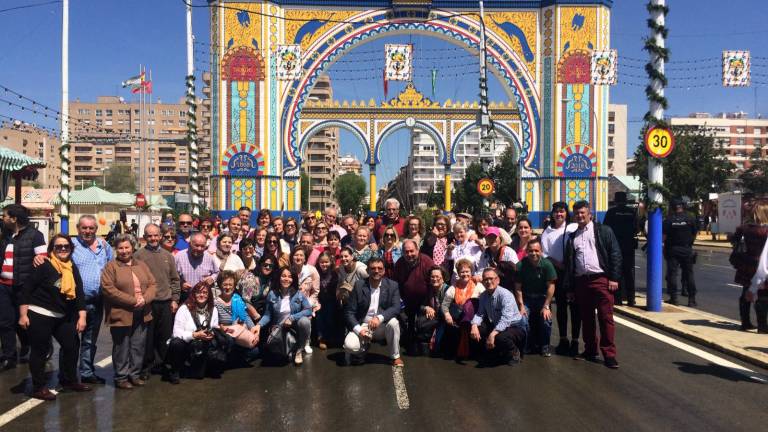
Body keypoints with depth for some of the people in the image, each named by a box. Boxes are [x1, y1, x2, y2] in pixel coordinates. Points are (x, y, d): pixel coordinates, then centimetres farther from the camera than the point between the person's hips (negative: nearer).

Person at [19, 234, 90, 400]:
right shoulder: (44, 266, -13)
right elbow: (26, 288, -13)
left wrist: (81, 316, 0)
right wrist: (23, 314, -16)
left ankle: (69, 381, 25)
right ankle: (39, 387, 16)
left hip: (63, 317, 7)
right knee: (40, 350, 3)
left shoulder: (73, 268, 5)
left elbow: (79, 293, 5)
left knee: (72, 345, 9)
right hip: (39, 315, -7)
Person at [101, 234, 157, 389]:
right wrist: (132, 301, -17)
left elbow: (153, 284, 9)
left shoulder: (141, 265, 14)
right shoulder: (111, 266, -2)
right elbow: (108, 289, -14)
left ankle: (135, 374, 23)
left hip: (141, 315, 5)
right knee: (122, 348, 3)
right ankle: (121, 377, 16)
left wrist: (144, 299, -12)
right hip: (121, 315, -5)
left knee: (138, 347, 10)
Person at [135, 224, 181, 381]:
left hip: (166, 303, 3)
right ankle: (147, 366, 17)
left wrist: (174, 299, 7)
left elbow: (175, 279, 13)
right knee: (148, 336, 4)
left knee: (166, 336, 10)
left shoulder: (167, 255, 10)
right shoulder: (138, 255, -2)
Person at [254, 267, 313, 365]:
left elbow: (309, 310, -12)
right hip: (279, 327, -1)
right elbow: (267, 315, -1)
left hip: (295, 326, 1)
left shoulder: (299, 293, -4)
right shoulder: (272, 294, -3)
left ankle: (298, 351, -8)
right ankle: (291, 350, 9)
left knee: (304, 321, -33)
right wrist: (259, 325, -19)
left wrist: (292, 318, -21)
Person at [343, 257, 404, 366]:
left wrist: (379, 318, -32)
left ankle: (395, 356, -7)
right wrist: (358, 330, -21)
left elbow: (396, 307, -15)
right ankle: (364, 346, 10)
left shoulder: (392, 285, -3)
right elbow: (349, 312, -6)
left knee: (393, 322, -32)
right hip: (362, 325, -1)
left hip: (382, 327, 1)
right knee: (350, 346, -28)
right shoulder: (359, 285, -5)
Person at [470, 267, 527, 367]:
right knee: (475, 330, -13)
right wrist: (474, 326, -25)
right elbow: (479, 314, -3)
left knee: (500, 338, -37)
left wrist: (492, 334, -43)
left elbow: (505, 319, -33)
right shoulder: (483, 296, -1)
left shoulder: (505, 294, -24)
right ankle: (492, 353, 9)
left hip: (515, 327, -6)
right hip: (496, 326, 7)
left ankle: (514, 353, -1)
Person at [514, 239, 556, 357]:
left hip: (542, 298, 0)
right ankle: (531, 346, 4)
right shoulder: (521, 265, -11)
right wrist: (521, 306, -10)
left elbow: (551, 286, -11)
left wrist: (546, 306, -14)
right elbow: (518, 288, -5)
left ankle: (544, 347, 3)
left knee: (546, 318, -23)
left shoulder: (547, 264, -13)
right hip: (526, 299, 1)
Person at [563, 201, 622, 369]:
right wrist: (569, 287, 13)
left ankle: (609, 354, 0)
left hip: (601, 279, -4)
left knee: (606, 317, -5)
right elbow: (568, 263, 17)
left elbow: (615, 254, -1)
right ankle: (590, 350, 20)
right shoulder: (572, 237, 17)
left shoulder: (603, 231, 5)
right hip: (581, 281, 4)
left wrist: (614, 278, -9)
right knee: (586, 318, 10)